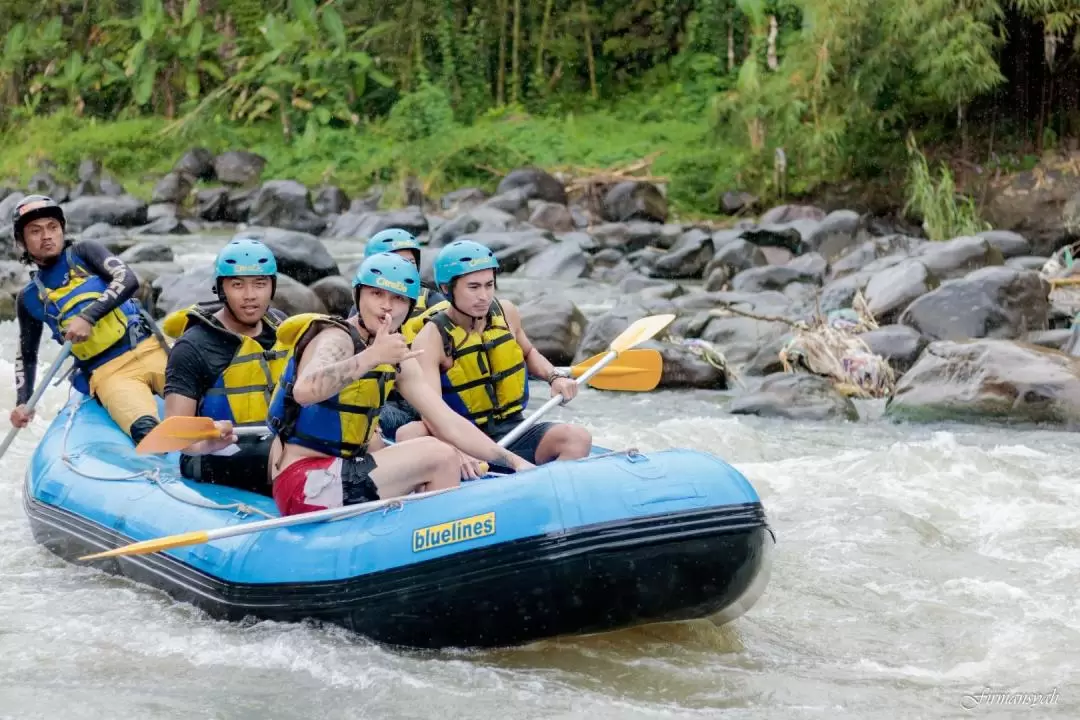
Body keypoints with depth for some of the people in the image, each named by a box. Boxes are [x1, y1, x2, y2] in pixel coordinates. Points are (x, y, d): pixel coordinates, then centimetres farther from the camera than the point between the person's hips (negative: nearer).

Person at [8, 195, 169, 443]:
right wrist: (23, 402, 8)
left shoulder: (83, 253, 10)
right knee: (147, 432, -32)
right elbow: (26, 355, 23)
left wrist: (89, 316, -18)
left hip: (150, 350, 1)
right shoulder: (29, 298, 14)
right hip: (108, 374, -1)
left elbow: (128, 280, -6)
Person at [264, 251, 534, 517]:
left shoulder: (396, 358, 11)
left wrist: (512, 461, 0)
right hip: (303, 482, -9)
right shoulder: (336, 339, -14)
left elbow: (448, 422, 7)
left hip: (334, 473, 10)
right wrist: (372, 356, -44)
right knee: (440, 457, -14)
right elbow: (304, 391, -36)